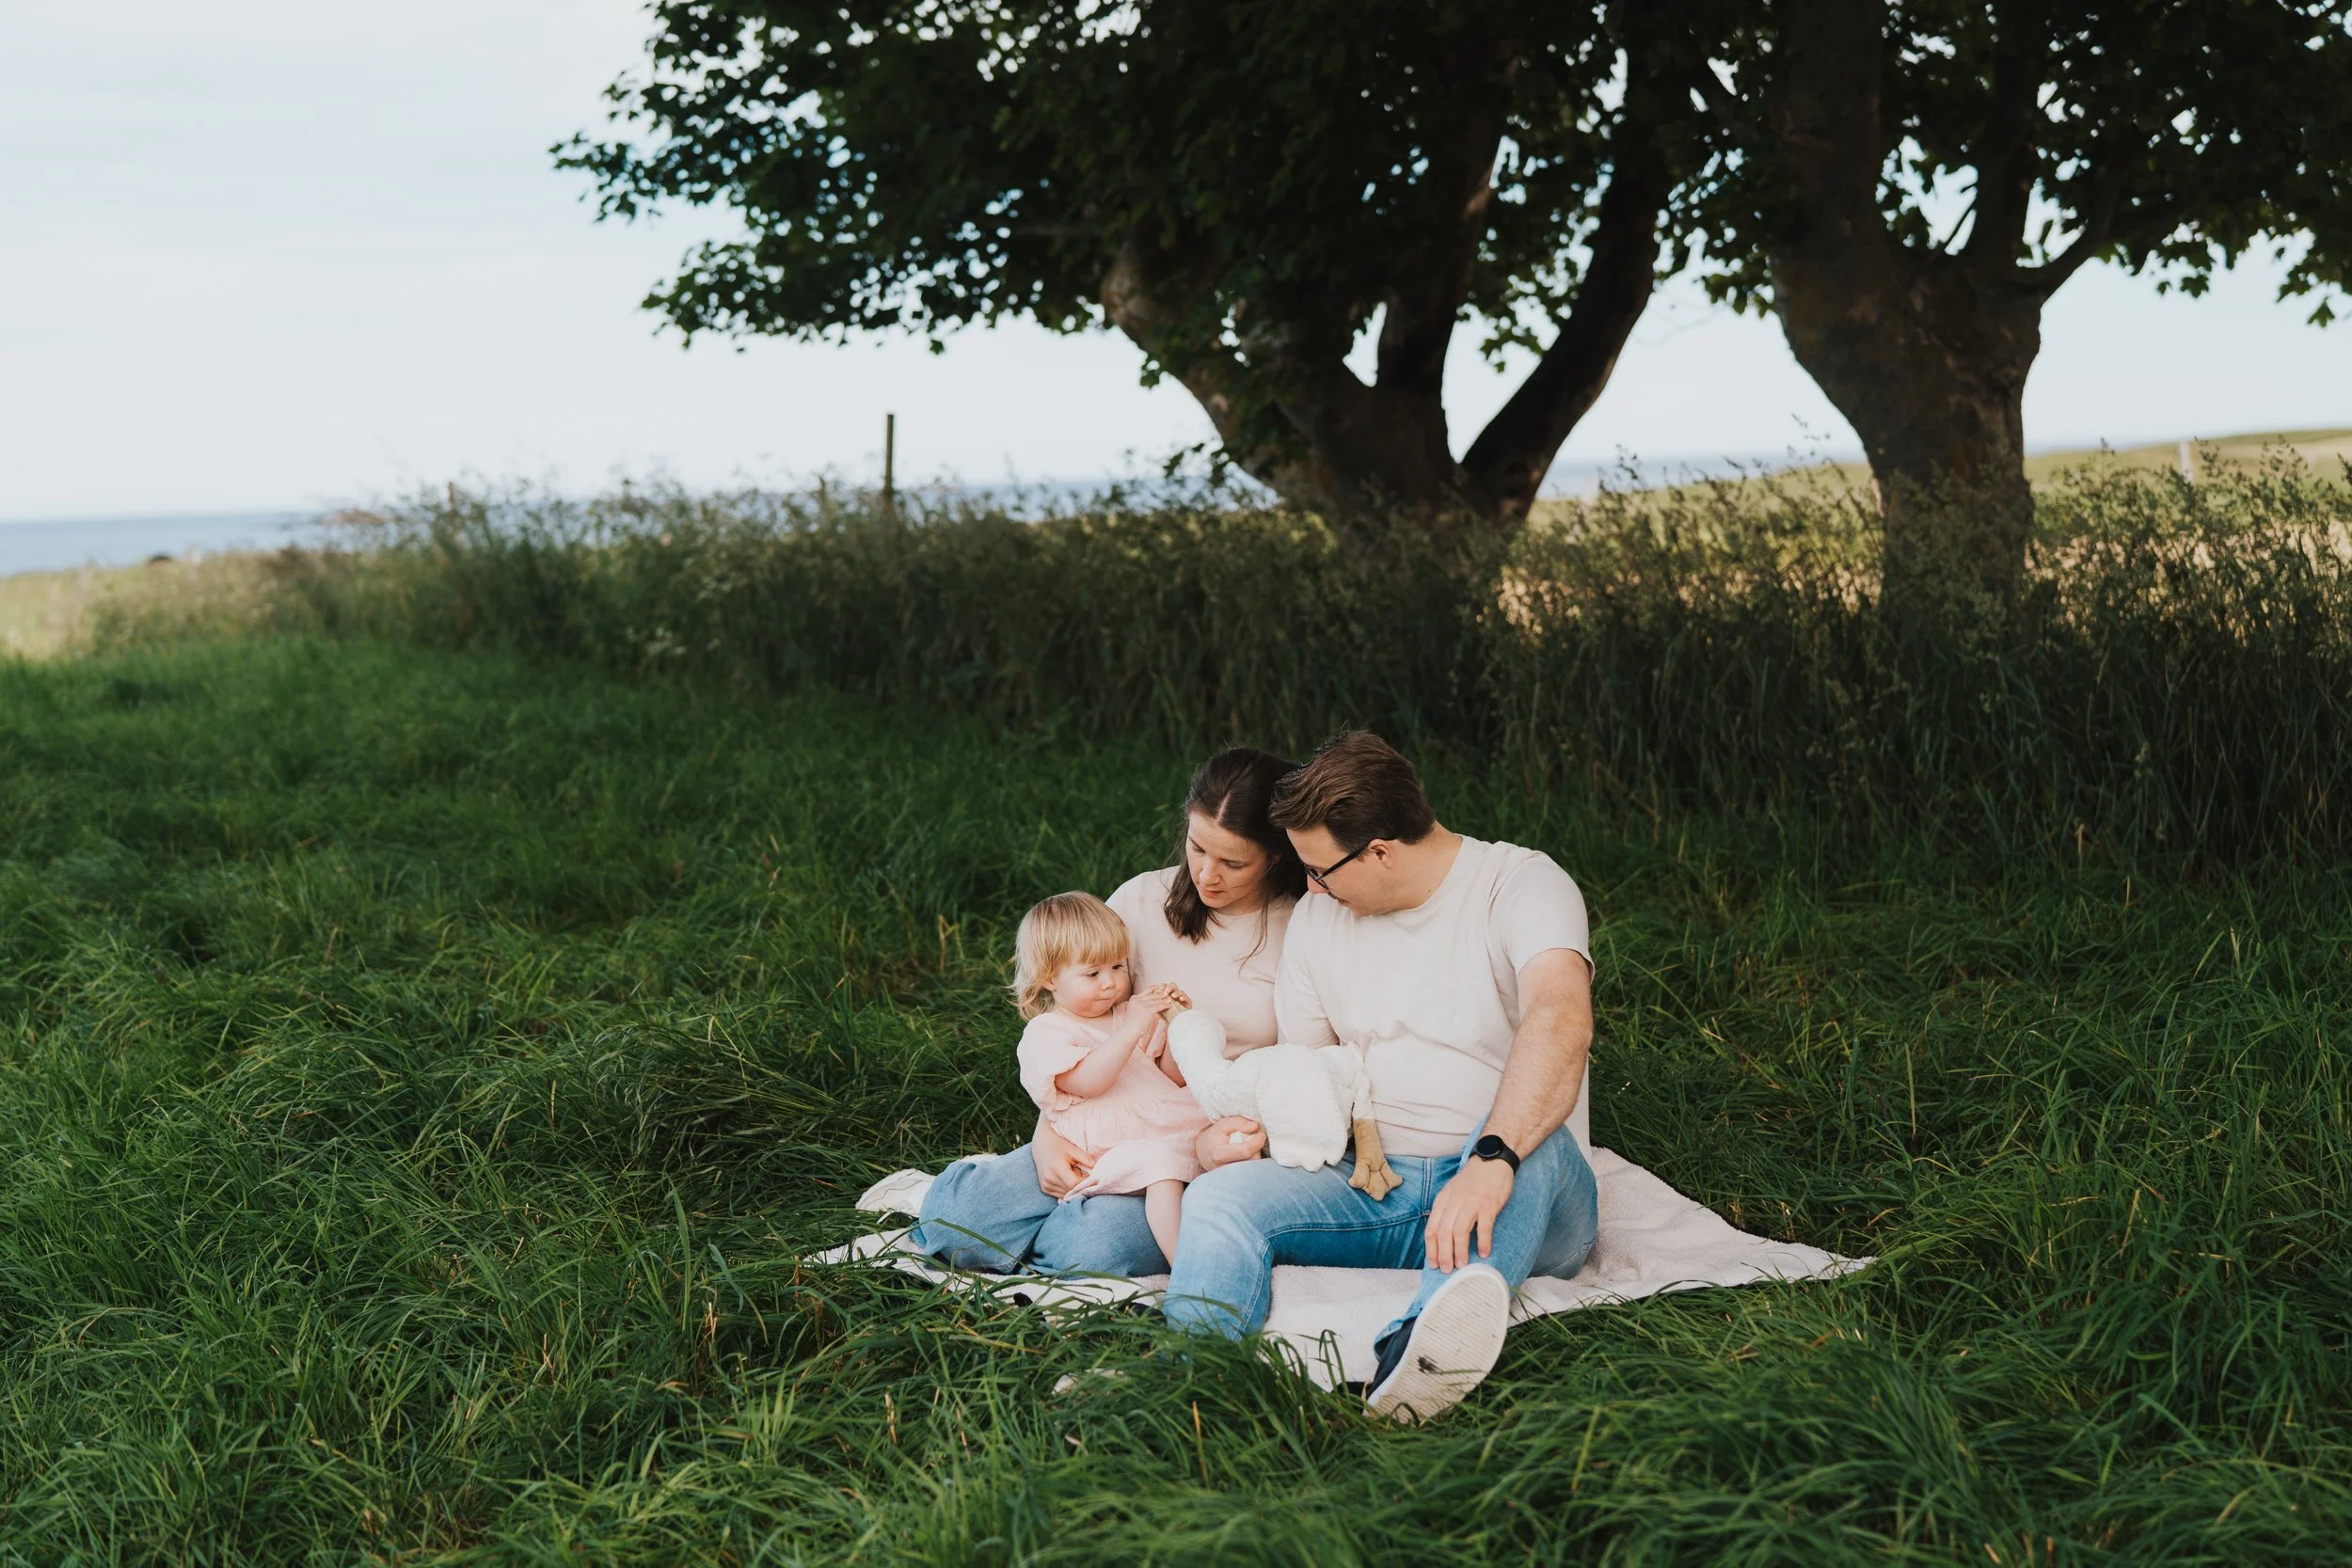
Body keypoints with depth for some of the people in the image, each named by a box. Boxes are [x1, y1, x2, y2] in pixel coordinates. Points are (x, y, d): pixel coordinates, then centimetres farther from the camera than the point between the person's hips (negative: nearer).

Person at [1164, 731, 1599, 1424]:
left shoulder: (1522, 885, -9)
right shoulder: (1318, 917, 12)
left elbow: (1561, 1022, -29)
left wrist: (1492, 1161, -44)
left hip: (1515, 1195, -5)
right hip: (1375, 1193, 5)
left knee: (1531, 1140, -39)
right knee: (1222, 1193, -20)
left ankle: (1418, 1352, -65)